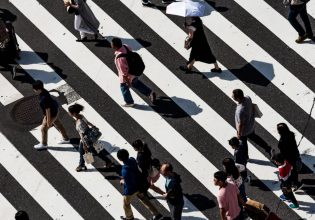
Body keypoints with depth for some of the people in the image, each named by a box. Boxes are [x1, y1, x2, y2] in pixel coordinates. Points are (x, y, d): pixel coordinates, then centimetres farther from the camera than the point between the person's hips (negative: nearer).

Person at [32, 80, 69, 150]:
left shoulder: (44, 98, -38)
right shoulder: (43, 91, -9)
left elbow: (48, 110, -29)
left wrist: (48, 121, -19)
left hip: (52, 113, -9)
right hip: (55, 109, 9)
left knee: (44, 128, 10)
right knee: (58, 124, 27)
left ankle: (43, 144, 32)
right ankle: (66, 139, 45)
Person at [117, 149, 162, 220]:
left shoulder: (125, 171, -41)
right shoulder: (132, 160, -16)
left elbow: (128, 184, -30)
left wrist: (122, 181, -12)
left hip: (131, 190, -7)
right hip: (139, 185, 7)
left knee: (126, 204, 24)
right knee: (143, 199, 29)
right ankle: (157, 214, 35)